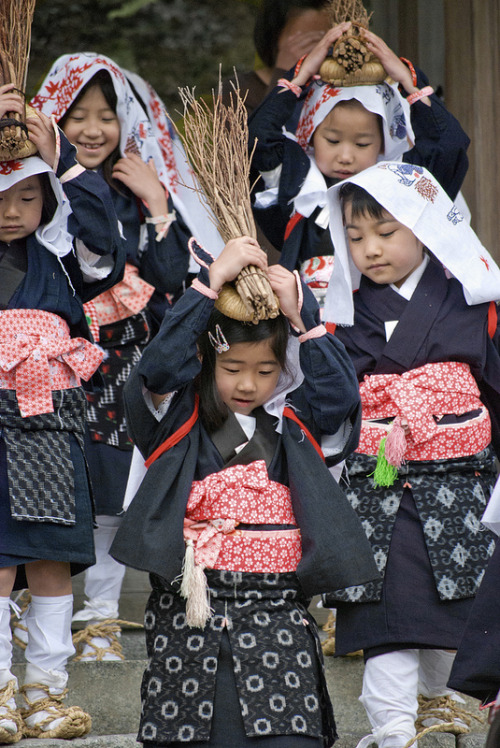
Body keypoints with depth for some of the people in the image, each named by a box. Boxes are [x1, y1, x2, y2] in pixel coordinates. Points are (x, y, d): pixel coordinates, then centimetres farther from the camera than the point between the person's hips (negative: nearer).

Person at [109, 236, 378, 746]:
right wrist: (211, 282, -15)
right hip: (192, 603, -1)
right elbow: (160, 364, -14)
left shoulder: (293, 422, 11)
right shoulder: (180, 419, 3)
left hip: (278, 604, 1)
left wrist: (302, 317, -5)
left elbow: (340, 393, -3)